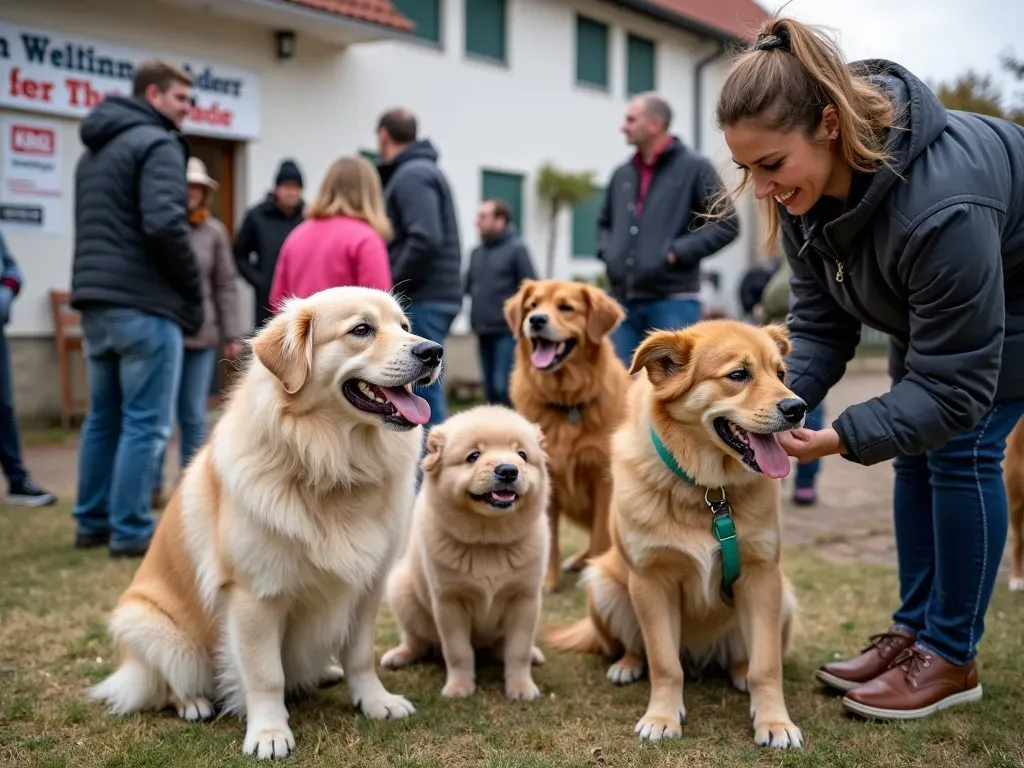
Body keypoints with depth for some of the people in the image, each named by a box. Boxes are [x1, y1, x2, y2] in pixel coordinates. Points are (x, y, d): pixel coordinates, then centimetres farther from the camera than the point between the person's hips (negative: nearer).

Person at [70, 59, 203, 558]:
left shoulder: (94, 150, 21)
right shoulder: (157, 144, -8)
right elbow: (164, 226, -20)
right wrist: (193, 291, -9)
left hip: (95, 302, 9)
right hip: (143, 305, -9)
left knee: (103, 417, 15)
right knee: (145, 422, -3)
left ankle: (93, 522, 21)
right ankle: (130, 532, 0)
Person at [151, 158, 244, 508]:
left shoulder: (214, 231, 5)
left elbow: (226, 285, 7)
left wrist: (231, 334, 4)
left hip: (201, 335, 2)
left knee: (194, 416, 8)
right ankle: (153, 486, 14)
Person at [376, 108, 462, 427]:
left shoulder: (412, 176, -10)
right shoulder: (424, 171, 20)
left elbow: (425, 241, -23)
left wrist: (392, 286, -13)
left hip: (423, 301, -10)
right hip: (432, 297, 10)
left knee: (423, 391, -7)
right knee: (424, 391, 13)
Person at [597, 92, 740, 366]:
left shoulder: (694, 167, -1)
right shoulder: (622, 174, 15)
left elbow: (727, 224, -5)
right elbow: (604, 222, 30)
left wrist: (679, 252, -13)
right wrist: (607, 250, 10)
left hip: (674, 302, -5)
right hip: (624, 302, 6)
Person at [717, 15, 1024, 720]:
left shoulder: (939, 205, -45)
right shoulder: (805, 188, -22)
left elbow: (954, 388, -37)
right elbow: (821, 321, -13)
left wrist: (843, 438, -45)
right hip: (926, 298, 7)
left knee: (961, 447, -12)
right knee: (918, 447, 6)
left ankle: (953, 658, 2)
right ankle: (914, 630, 17)